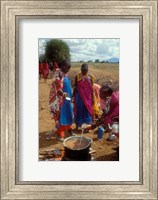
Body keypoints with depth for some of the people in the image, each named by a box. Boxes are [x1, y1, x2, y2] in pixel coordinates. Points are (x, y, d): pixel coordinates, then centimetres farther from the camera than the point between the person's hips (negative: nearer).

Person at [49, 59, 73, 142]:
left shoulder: (64, 74, 9)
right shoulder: (58, 74, -18)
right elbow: (57, 88, -23)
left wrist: (69, 95, 18)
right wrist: (63, 93, -37)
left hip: (66, 98, 9)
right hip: (60, 99, -9)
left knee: (68, 114, 19)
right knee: (60, 115, -1)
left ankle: (68, 129, 35)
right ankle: (60, 134, 7)